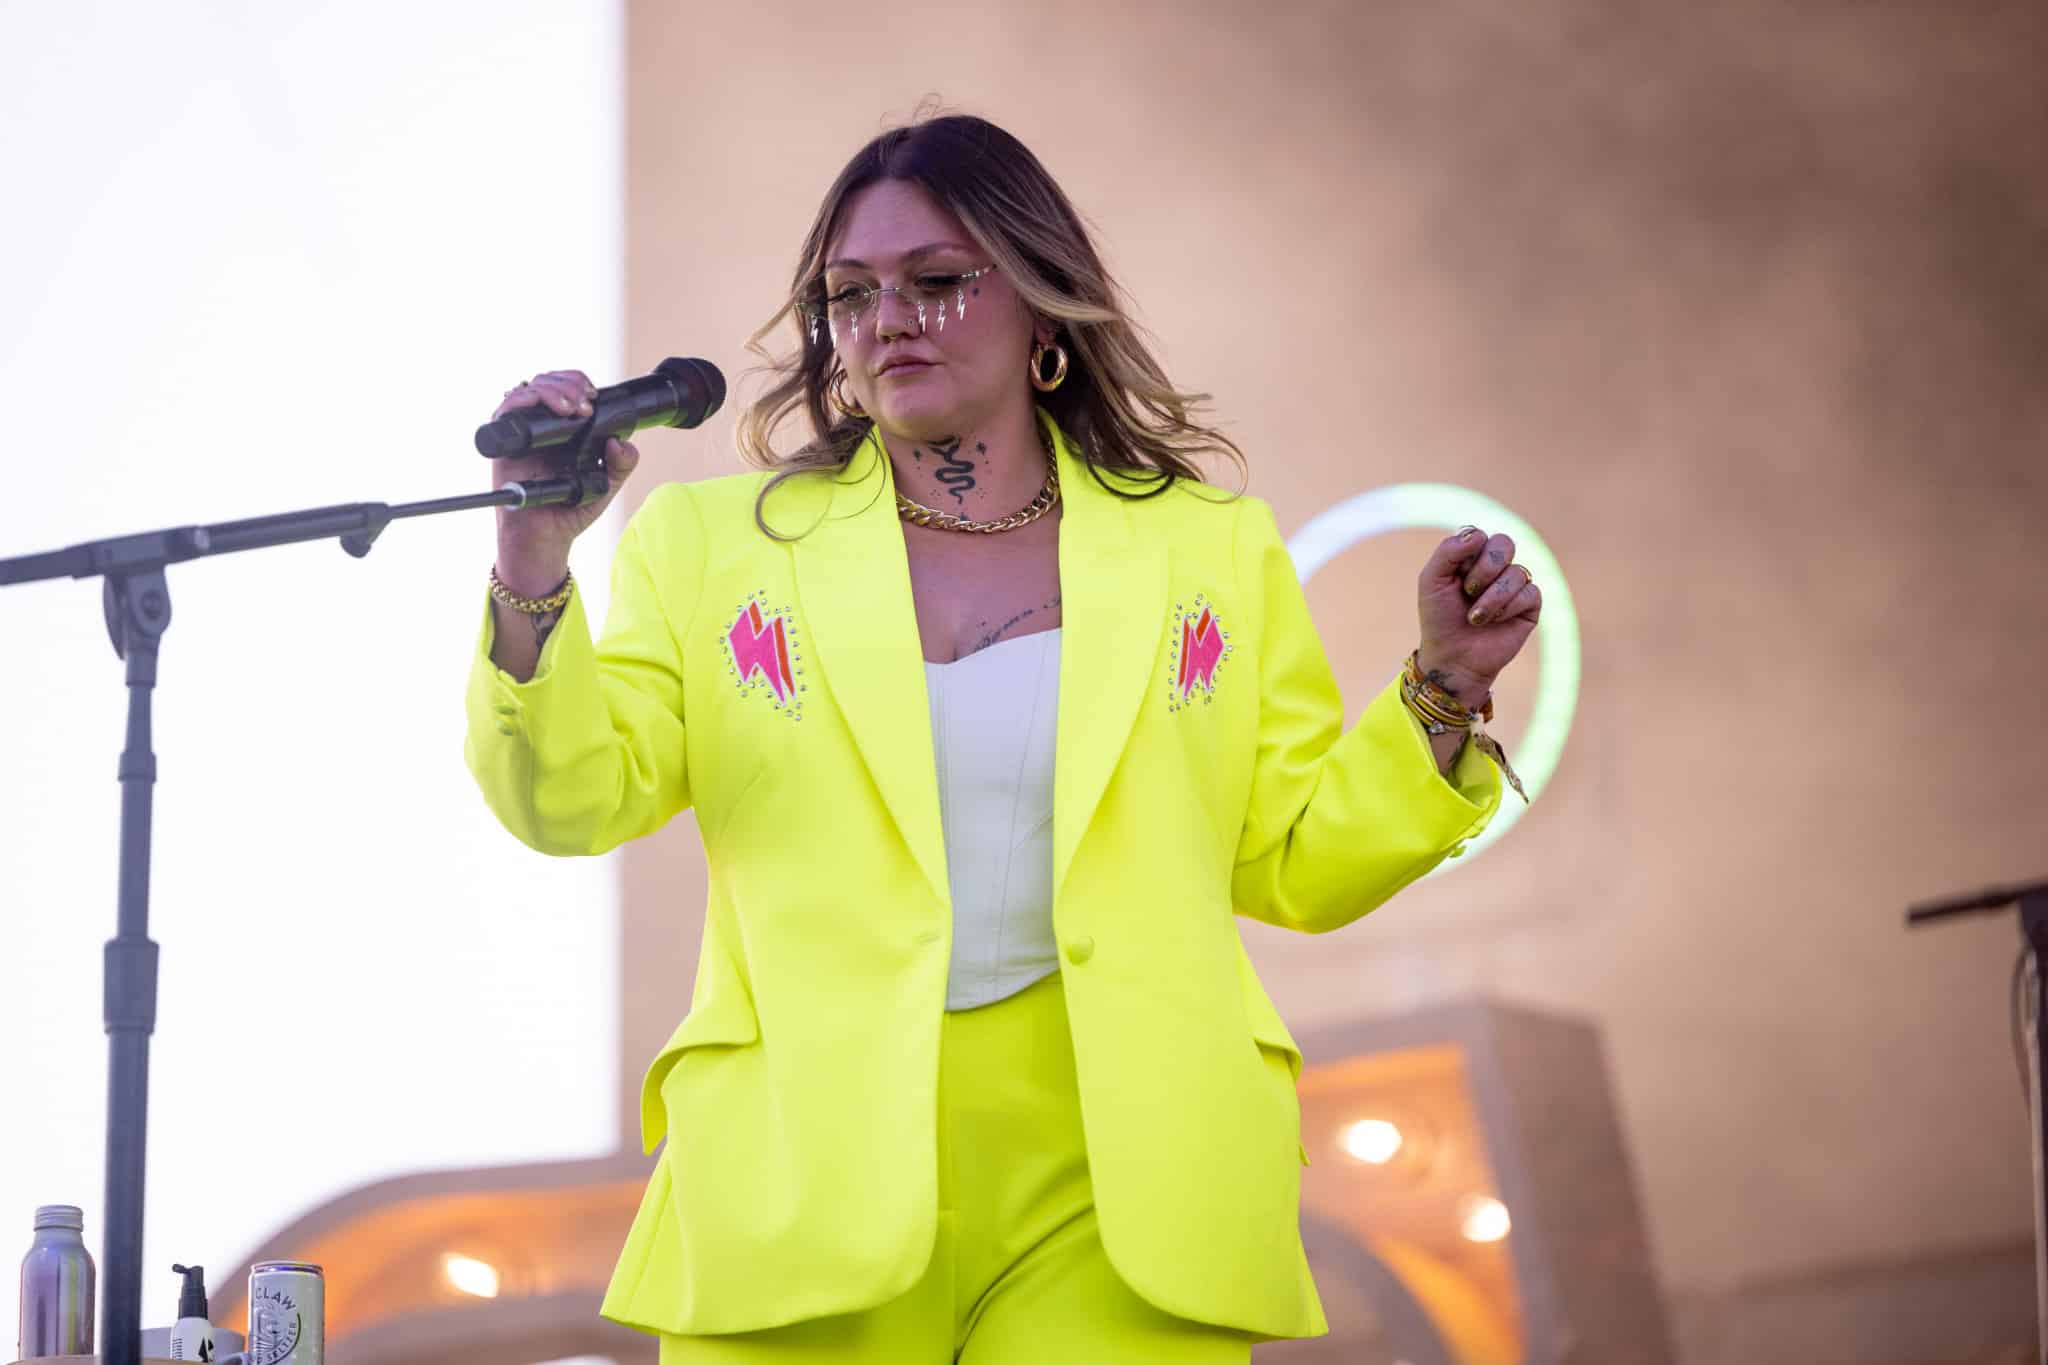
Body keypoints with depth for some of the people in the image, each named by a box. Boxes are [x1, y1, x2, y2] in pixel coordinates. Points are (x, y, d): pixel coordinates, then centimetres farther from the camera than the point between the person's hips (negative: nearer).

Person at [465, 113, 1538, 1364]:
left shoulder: (1214, 550, 13)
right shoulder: (713, 545, 11)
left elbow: (1300, 865, 13)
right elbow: (570, 802, 1)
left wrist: (1445, 690, 0)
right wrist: (536, 558, -12)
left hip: (1116, 1192, 0)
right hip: (809, 1186, 0)